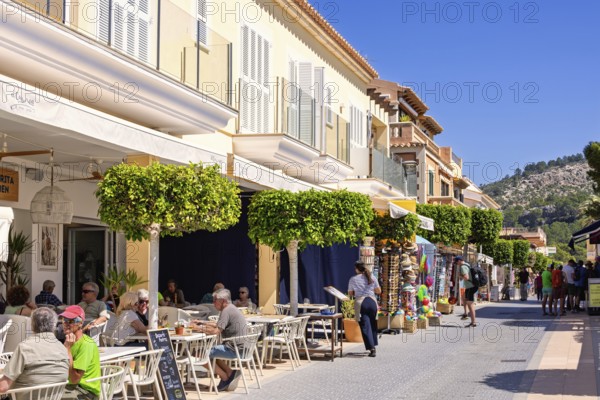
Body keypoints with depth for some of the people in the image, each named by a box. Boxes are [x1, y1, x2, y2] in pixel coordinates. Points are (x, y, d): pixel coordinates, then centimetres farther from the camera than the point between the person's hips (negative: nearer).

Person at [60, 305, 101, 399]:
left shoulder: (86, 344, -17)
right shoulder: (69, 341, 9)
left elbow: (75, 379, -21)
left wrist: (68, 349, -20)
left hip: (86, 390, -8)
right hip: (71, 386, 8)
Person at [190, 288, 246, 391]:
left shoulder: (226, 311, -15)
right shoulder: (231, 308, 16)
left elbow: (216, 331, -23)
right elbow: (218, 325, 26)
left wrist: (199, 328, -11)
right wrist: (201, 322, 20)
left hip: (234, 349, -11)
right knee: (212, 351, 26)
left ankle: (226, 378, 0)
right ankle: (230, 373, 14)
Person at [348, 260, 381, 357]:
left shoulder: (353, 279, 1)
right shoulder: (372, 278, 8)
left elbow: (350, 294, 8)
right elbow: (378, 291, 12)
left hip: (360, 303, -3)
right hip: (372, 301, 3)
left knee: (365, 326, -2)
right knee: (373, 325, 17)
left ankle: (371, 348, -11)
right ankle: (373, 346, 22)